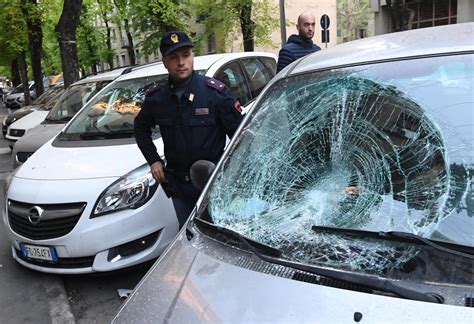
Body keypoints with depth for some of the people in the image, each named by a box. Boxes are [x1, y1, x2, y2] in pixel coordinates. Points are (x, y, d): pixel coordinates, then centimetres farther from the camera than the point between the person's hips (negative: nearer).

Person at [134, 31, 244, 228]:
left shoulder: (215, 91, -11)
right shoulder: (156, 98, 0)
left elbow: (240, 133, -9)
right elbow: (141, 128, 19)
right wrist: (153, 160, 8)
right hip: (178, 186, 4)